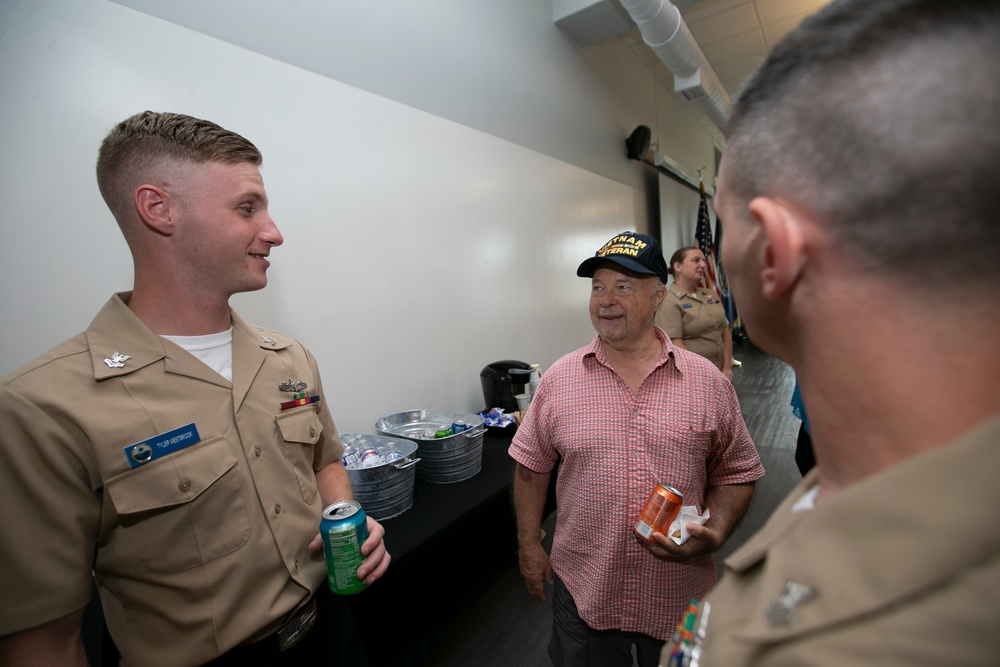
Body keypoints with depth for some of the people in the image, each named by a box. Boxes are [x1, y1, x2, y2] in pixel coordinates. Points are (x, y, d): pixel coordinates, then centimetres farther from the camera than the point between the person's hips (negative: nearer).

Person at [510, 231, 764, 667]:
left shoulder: (708, 382, -8)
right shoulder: (558, 379, -8)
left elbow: (736, 475, 1)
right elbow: (531, 468, 0)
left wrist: (714, 534, -15)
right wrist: (529, 546, 2)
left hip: (679, 595, 1)